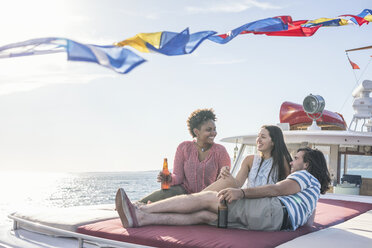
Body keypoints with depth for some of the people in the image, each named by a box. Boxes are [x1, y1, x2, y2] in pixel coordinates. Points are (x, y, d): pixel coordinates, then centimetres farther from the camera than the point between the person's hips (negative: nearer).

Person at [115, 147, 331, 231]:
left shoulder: (307, 176, 11)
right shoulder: (311, 193, 40)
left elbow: (277, 190, -7)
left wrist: (241, 192, -18)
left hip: (273, 210, -8)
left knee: (206, 197, -10)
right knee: (204, 215, -4)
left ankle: (142, 210, -10)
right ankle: (140, 219, -13)